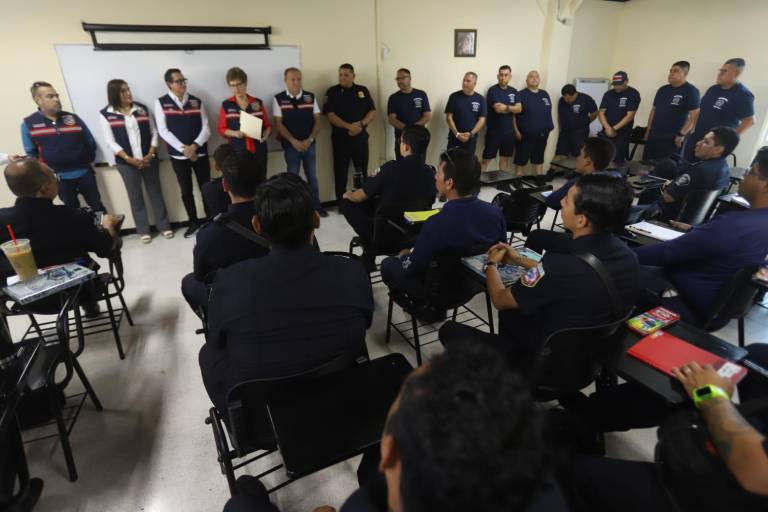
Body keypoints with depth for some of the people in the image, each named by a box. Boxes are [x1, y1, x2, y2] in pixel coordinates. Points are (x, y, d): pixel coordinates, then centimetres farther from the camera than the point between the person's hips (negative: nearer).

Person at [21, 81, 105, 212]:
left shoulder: (72, 118, 3)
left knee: (97, 206, 8)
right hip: (60, 178, -1)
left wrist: (88, 160, 4)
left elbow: (90, 142, 9)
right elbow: (31, 153, 3)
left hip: (84, 173, 1)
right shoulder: (28, 124, -2)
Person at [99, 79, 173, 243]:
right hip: (126, 162, -2)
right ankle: (143, 230, 16)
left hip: (148, 159, 2)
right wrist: (129, 159, -15)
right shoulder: (106, 114, -3)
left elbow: (154, 133, 4)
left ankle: (164, 226, 17)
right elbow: (110, 142, -6)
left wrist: (151, 154, -8)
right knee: (135, 196, 6)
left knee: (156, 192, 7)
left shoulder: (142, 109, 5)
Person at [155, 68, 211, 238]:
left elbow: (206, 127, 0)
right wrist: (183, 148, -15)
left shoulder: (196, 101, 6)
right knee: (186, 191, 9)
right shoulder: (161, 103, 0)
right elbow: (163, 131, -5)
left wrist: (195, 146, -15)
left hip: (200, 153, 1)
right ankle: (194, 222, 22)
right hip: (178, 155, -1)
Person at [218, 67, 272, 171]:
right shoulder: (226, 105, 4)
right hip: (237, 151, -1)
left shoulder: (258, 103, 6)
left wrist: (266, 134, -11)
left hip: (258, 151, 1)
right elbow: (221, 129, 6)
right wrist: (234, 133, -14)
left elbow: (268, 125, 10)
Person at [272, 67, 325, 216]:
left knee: (312, 177, 9)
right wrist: (293, 141, -16)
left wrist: (309, 139, -10)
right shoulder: (278, 99, -4)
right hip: (290, 145, -2)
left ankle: (316, 206, 20)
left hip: (309, 144, 2)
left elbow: (317, 120, 3)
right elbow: (279, 124, -6)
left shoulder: (310, 97, 3)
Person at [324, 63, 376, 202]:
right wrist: (348, 126, -19)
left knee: (362, 170, 7)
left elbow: (372, 112, 5)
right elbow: (330, 115, -8)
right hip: (340, 137, -2)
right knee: (340, 171, 0)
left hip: (361, 136, 3)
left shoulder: (363, 90, 10)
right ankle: (342, 204, 7)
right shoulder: (332, 92, 2)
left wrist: (361, 124, -13)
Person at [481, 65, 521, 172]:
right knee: (486, 159, -3)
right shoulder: (493, 90, -8)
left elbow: (519, 109, 0)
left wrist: (506, 107, -15)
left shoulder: (513, 91, 10)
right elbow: (497, 108, -20)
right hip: (494, 131, -5)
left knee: (505, 158, 14)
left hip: (509, 131, 5)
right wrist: (512, 108, -5)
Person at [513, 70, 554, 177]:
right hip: (526, 135, -6)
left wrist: (549, 127, 11)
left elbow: (548, 112, 17)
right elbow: (513, 114, -10)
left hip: (542, 134, 6)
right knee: (521, 159, 2)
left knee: (539, 159, 15)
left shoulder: (545, 94, 12)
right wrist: (516, 131, -14)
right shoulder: (521, 95, -6)